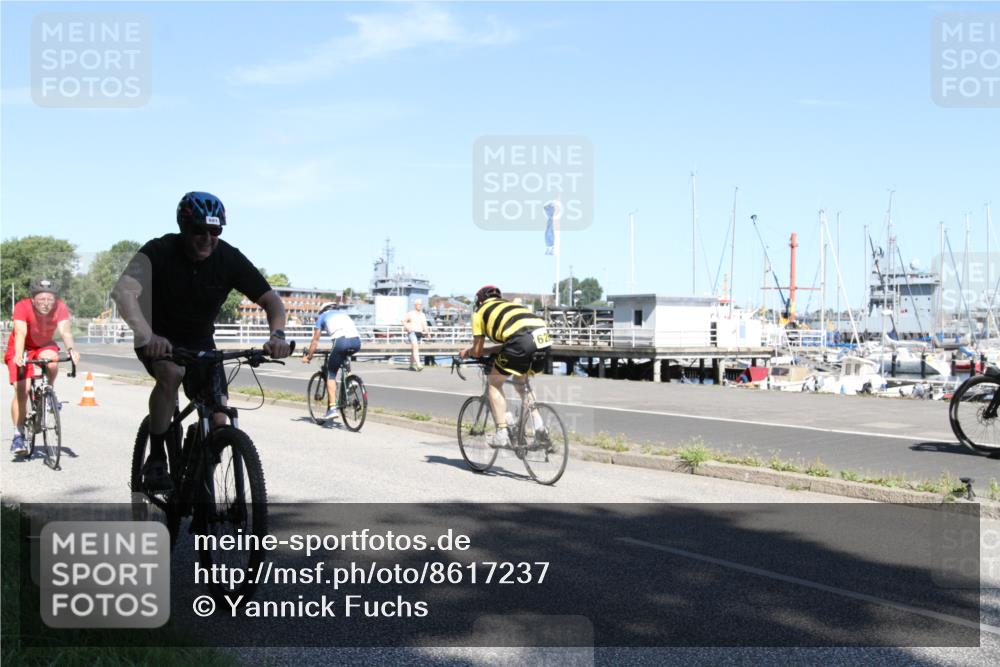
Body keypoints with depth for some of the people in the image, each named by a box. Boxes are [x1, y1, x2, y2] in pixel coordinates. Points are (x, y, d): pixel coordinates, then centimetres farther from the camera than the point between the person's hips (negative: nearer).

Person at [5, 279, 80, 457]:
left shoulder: (60, 308, -24)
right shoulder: (22, 307, -29)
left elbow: (65, 331, -36)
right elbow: (20, 333, -39)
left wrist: (71, 350, -55)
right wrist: (18, 356, -56)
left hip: (44, 346, 2)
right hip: (21, 349, -2)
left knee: (52, 360, -33)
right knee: (21, 390, -14)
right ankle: (18, 435, -3)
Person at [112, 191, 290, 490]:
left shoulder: (230, 259, -16)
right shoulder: (159, 252, -23)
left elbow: (271, 299, -16)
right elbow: (124, 292, -37)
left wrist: (277, 334, -37)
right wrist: (147, 335, -54)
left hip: (200, 343, 3)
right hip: (158, 340, -3)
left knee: (219, 421, -11)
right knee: (171, 372, -36)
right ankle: (155, 460, -22)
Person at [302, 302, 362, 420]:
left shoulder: (322, 316, 26)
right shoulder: (343, 314, 37)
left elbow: (315, 340, 27)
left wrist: (308, 356, 38)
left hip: (341, 341, -4)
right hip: (357, 341, 4)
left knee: (331, 374, 8)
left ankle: (332, 408, -2)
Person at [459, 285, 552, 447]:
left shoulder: (480, 312, 22)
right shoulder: (510, 305, 38)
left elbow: (478, 351, 22)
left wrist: (467, 352, 43)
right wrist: (490, 351, 52)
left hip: (522, 340, -6)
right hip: (544, 338, 6)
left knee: (494, 382, 14)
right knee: (520, 381, 29)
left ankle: (502, 434, 6)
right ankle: (539, 428, 19)